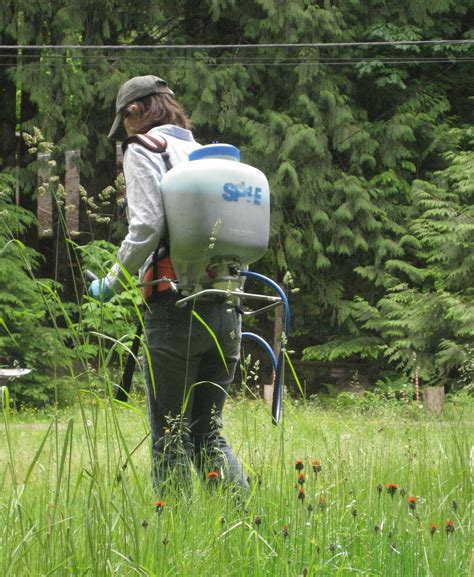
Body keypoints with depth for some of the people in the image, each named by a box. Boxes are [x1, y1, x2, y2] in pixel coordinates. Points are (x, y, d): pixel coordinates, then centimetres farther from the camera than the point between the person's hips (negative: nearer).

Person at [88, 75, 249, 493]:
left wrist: (113, 283, -1)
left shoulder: (143, 149, 1)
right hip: (226, 309, 6)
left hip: (177, 306, -6)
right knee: (208, 432, 11)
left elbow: (147, 227, -10)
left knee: (171, 436, -1)